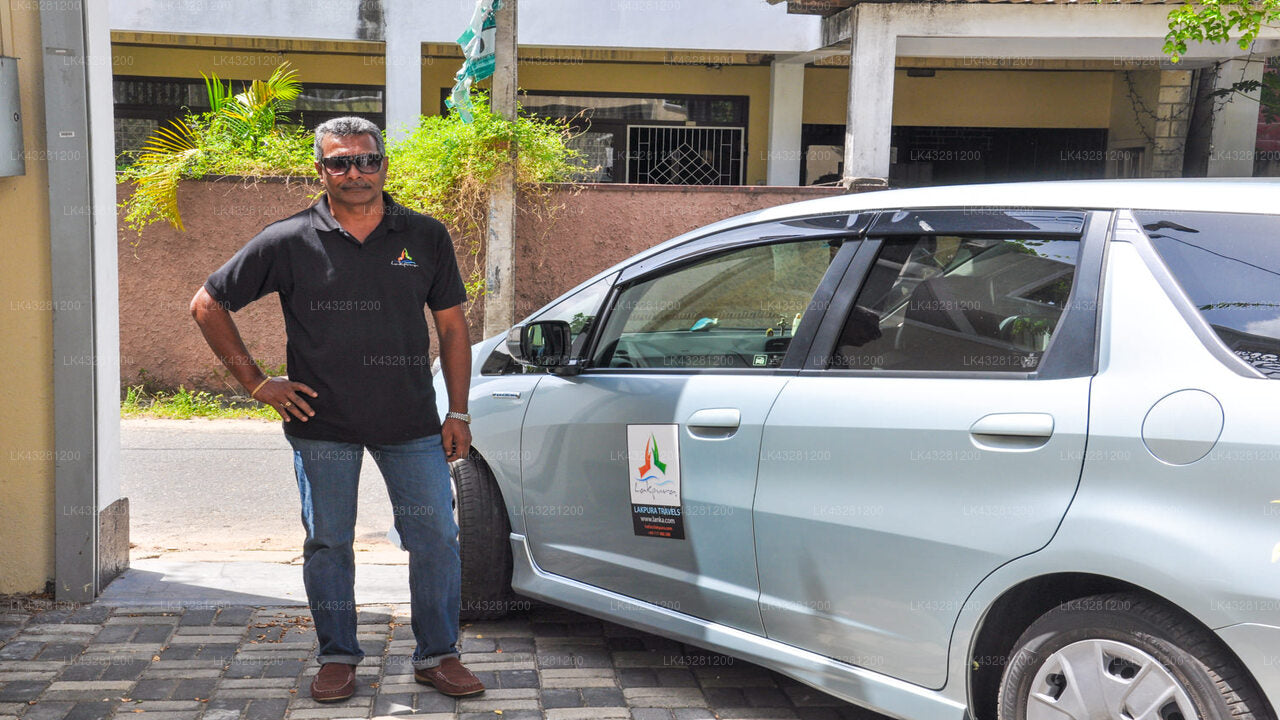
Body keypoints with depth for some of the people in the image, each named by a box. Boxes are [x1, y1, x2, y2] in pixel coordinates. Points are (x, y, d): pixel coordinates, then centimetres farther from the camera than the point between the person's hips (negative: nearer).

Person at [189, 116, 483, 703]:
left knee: (436, 538, 3)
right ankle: (337, 657, 26)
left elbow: (452, 326, 8)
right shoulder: (289, 242, -2)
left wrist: (457, 413, 3)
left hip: (411, 423, 1)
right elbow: (207, 305, 5)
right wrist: (256, 383, -1)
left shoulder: (426, 237, 3)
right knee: (327, 543, 9)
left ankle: (438, 656, 19)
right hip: (322, 423, -1)